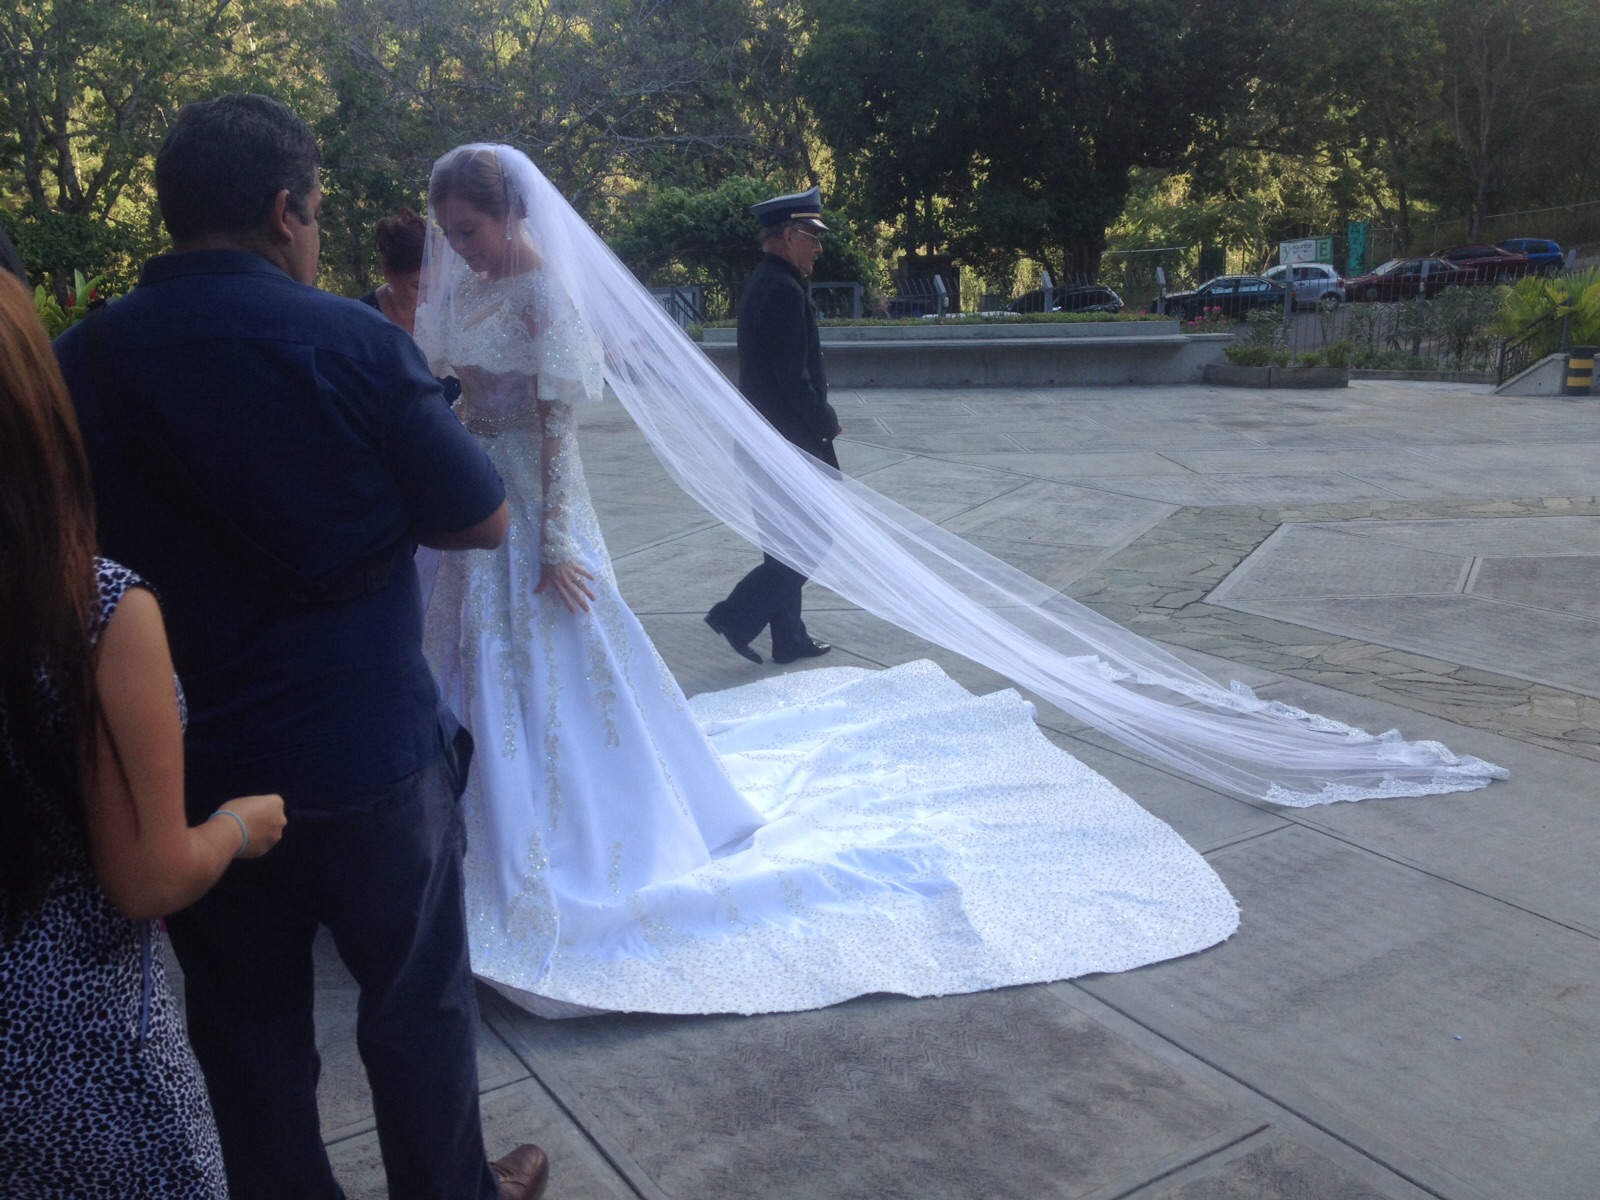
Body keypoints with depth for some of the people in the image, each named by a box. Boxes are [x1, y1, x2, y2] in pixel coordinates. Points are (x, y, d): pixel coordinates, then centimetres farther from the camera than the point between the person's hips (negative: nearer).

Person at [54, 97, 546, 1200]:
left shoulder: (74, 362, -5)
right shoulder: (354, 343, -16)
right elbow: (483, 519, -9)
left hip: (180, 774, 4)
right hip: (367, 761, -3)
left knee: (246, 1028, 20)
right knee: (418, 999, 19)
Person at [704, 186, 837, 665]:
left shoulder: (761, 285, 14)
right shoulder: (784, 290, -18)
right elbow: (794, 376, -22)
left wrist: (818, 419, 14)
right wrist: (826, 423, -9)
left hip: (764, 436, 10)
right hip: (791, 438, -10)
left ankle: (789, 638, 21)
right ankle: (738, 615, -2)